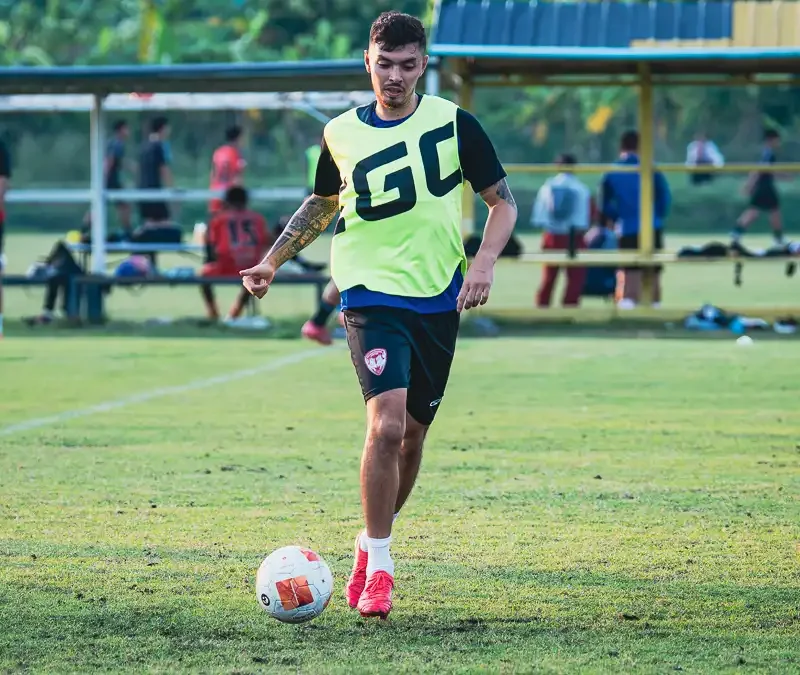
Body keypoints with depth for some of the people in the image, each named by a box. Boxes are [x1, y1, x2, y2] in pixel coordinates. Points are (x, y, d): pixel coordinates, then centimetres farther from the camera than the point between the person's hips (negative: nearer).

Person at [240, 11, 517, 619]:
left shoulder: (452, 123, -2)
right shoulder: (341, 134, 1)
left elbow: (502, 202, 4)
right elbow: (322, 203, 20)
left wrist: (484, 263, -12)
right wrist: (272, 262, 14)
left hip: (439, 298, 2)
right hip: (372, 295, -2)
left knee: (413, 435, 12)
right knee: (387, 425, -21)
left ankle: (372, 543, 35)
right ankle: (379, 569, -11)